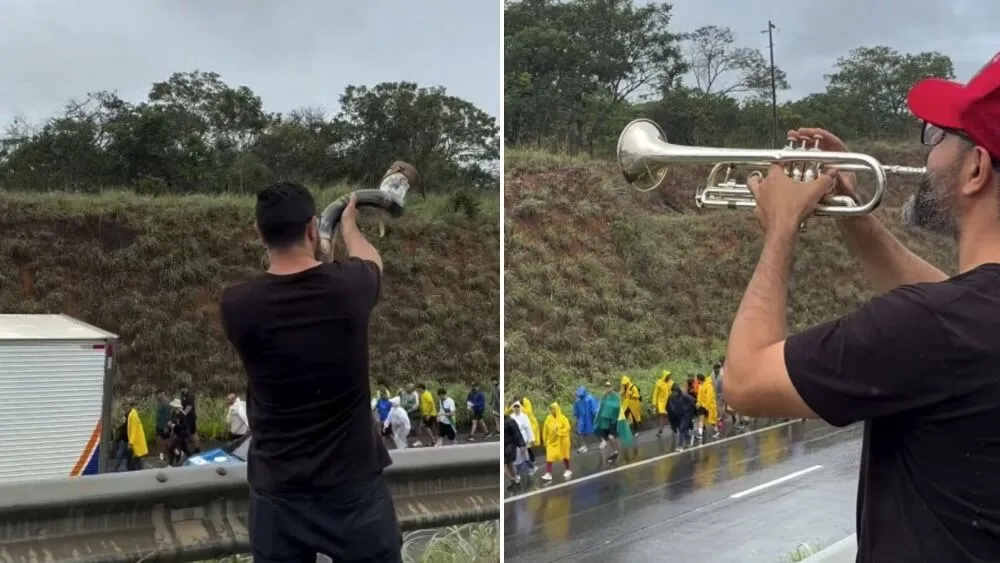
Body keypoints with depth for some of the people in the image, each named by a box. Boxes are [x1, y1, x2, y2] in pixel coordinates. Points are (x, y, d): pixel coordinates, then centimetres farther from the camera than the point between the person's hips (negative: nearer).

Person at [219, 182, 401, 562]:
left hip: (278, 489, 1)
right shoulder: (348, 286, -12)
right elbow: (371, 260, 15)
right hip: (354, 482, 0)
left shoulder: (237, 305, -12)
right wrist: (348, 225, 35)